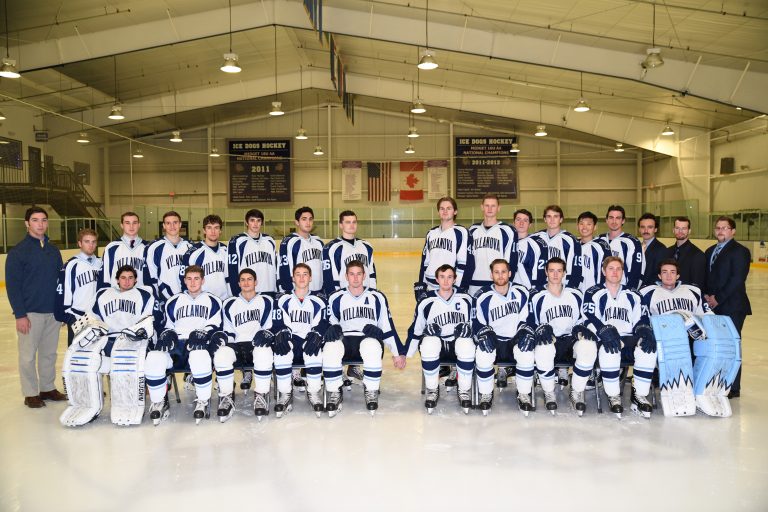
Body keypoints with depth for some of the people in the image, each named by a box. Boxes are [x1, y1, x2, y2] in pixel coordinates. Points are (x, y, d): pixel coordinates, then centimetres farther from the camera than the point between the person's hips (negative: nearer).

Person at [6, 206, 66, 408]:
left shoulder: (53, 250, 10)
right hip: (30, 313, -5)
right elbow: (12, 284, -9)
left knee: (49, 353, 12)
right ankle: (30, 393, 16)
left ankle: (48, 388, 24)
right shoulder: (18, 251, -7)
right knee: (28, 355, 4)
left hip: (53, 312, 5)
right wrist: (20, 314, -14)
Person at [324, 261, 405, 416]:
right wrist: (331, 330, -10)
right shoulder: (336, 298, 11)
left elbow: (387, 327, 12)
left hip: (370, 340, -1)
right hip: (345, 340, 1)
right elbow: (329, 324, 16)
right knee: (330, 347, -35)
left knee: (371, 346, -39)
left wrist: (398, 353, 7)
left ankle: (371, 392, -17)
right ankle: (334, 393, -16)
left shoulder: (377, 297, 10)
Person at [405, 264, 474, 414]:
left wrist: (467, 328, -10)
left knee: (466, 344, -35)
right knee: (429, 343, -36)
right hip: (436, 345, 0)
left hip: (458, 343, 0)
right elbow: (415, 331, 4)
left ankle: (464, 391, -12)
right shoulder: (426, 302, -4)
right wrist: (405, 356, 1)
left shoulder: (466, 300, -1)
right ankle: (432, 390, -13)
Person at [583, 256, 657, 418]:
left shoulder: (632, 295, 21)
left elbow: (641, 319, 15)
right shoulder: (593, 294, 9)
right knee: (609, 349, -39)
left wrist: (645, 332, -9)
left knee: (648, 348, -30)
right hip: (605, 340, -3)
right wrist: (605, 331, -24)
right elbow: (590, 320, -4)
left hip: (629, 340, 3)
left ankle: (639, 396, -16)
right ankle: (613, 397, -20)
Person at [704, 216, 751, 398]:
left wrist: (718, 298, -14)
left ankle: (733, 388, 8)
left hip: (732, 307, -6)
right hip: (713, 307, 7)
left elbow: (737, 280, -14)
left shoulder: (740, 251, -6)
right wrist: (706, 295, 0)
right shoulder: (710, 251, 17)